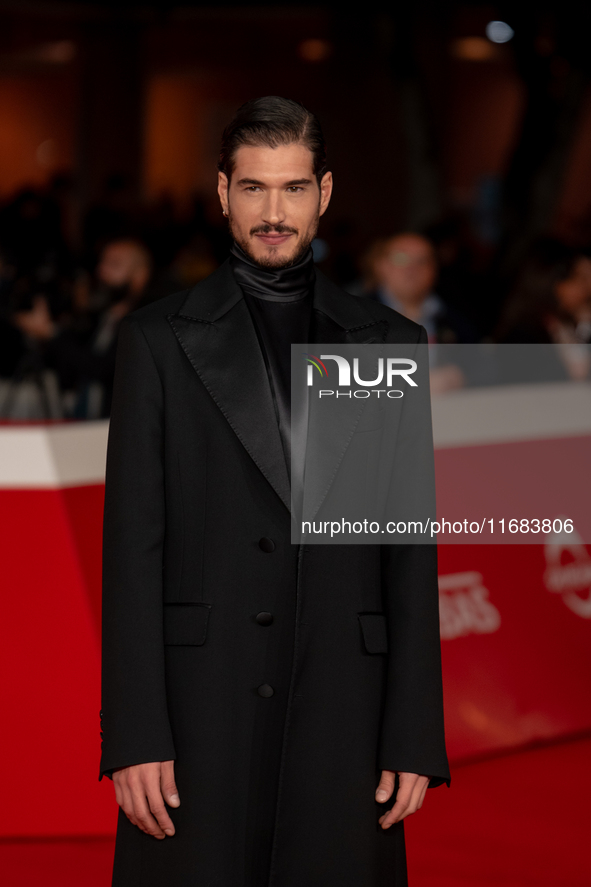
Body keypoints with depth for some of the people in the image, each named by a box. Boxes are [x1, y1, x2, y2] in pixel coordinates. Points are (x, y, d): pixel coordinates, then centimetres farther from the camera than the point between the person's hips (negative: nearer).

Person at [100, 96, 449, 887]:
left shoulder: (389, 343, 9)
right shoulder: (159, 340, 5)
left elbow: (411, 555, 7)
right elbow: (133, 546, 0)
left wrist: (415, 738, 0)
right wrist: (134, 735, -8)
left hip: (341, 704, 2)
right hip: (199, 702, -1)